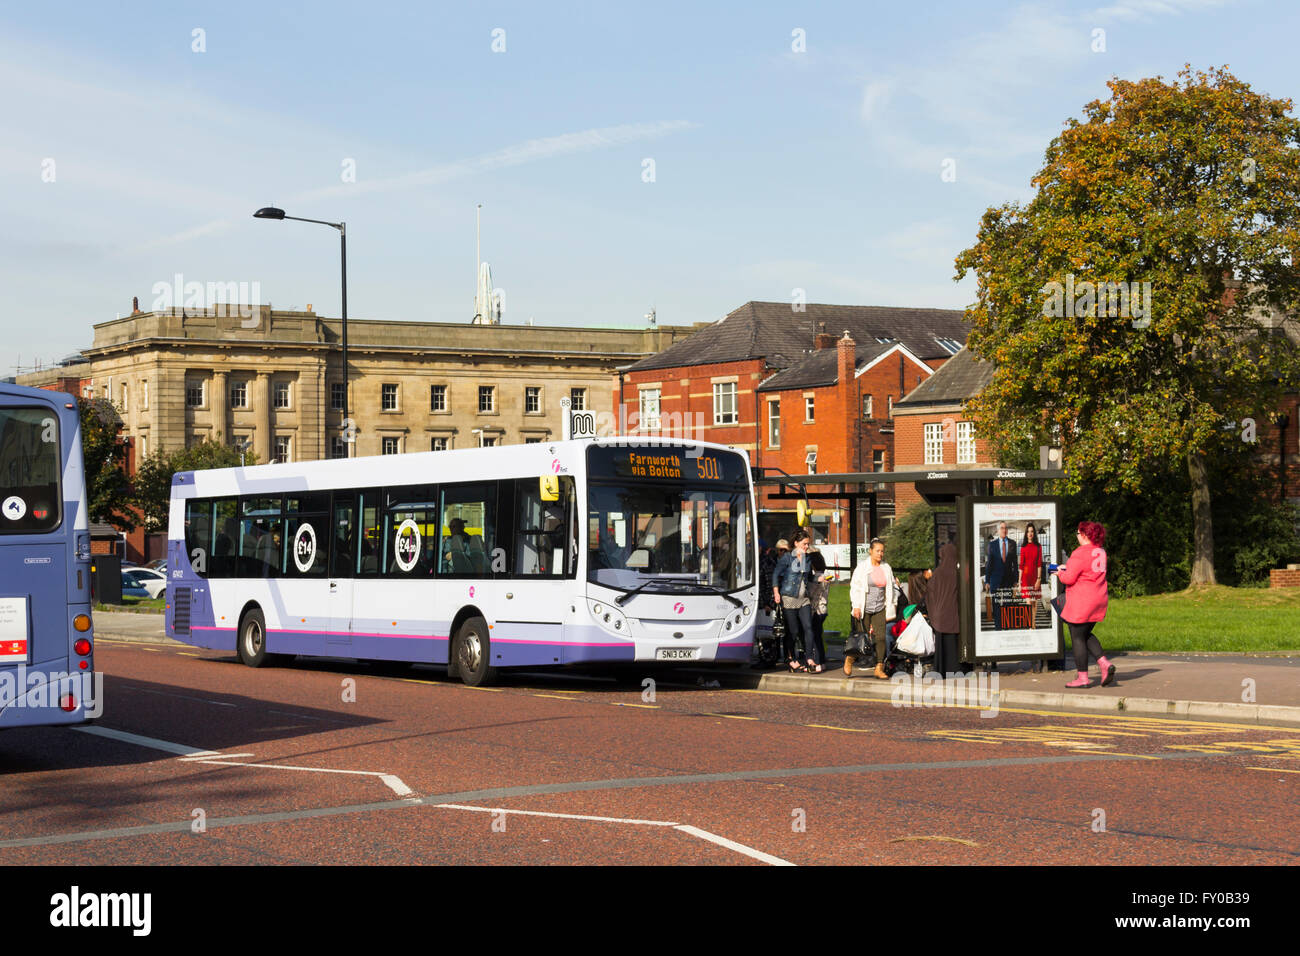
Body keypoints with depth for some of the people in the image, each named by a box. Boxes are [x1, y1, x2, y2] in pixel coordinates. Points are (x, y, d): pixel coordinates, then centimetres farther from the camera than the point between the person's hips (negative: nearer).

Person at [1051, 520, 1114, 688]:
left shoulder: (1080, 553, -17)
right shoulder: (1100, 552, 10)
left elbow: (1069, 578, -19)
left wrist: (1060, 573, 3)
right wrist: (1068, 568, 18)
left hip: (1081, 602, -9)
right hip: (1098, 599, 9)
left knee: (1078, 638, 0)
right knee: (1086, 635, 21)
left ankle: (1083, 678, 2)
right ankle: (1104, 664, 4)